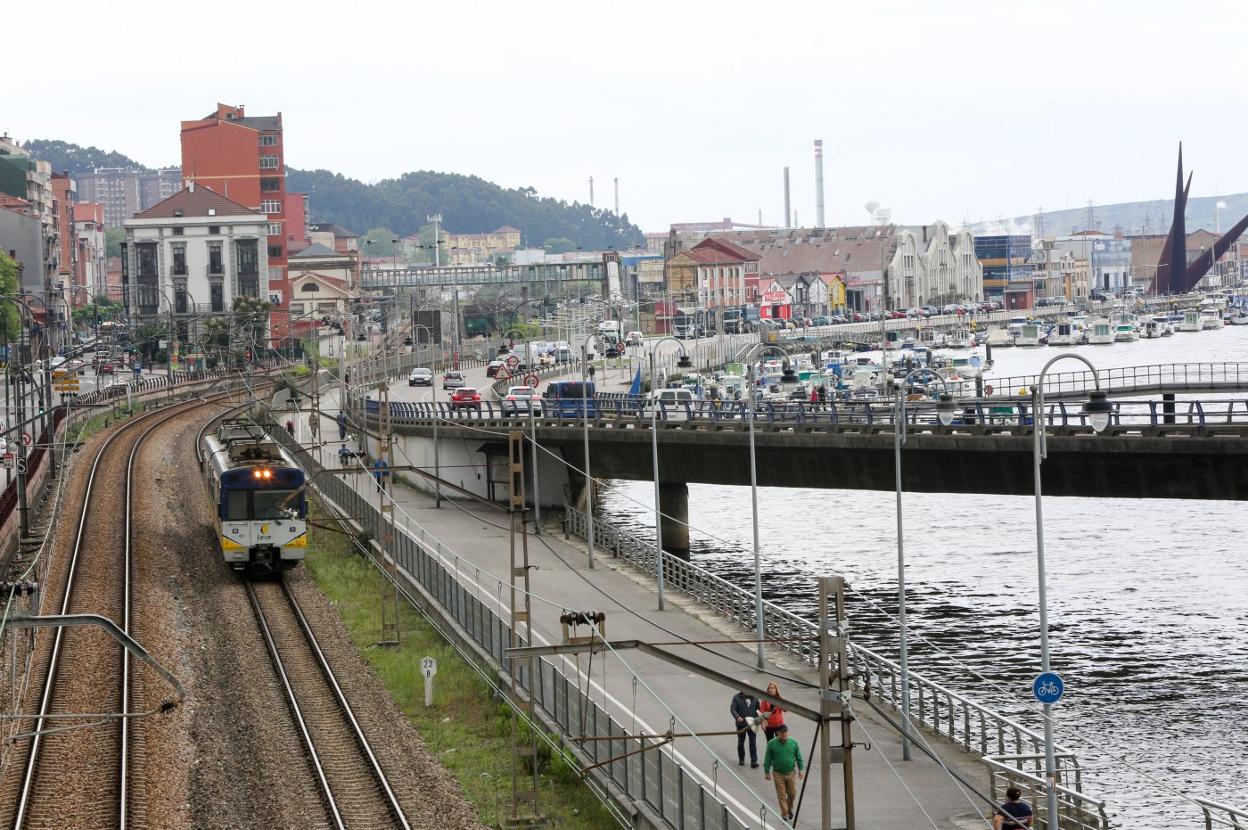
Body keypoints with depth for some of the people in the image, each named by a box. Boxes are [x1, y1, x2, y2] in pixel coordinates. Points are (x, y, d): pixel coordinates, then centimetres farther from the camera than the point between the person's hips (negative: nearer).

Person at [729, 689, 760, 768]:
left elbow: (758, 709, 10)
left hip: (752, 723, 0)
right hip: (741, 724, 0)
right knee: (741, 742, 14)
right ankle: (741, 759, 32)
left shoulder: (754, 698, 3)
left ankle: (754, 761, -6)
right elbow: (732, 709, -10)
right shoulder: (737, 697, -4)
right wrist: (737, 717, -29)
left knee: (753, 742, -6)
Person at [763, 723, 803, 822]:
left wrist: (800, 770, 3)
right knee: (781, 796, 1)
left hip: (791, 773, 2)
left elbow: (799, 758, 6)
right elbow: (767, 759, -1)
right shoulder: (772, 744, -7)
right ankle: (785, 814, 10)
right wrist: (767, 772, -1)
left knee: (792, 793, 7)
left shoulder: (793, 743, -2)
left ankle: (790, 809, 34)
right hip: (778, 774, -2)